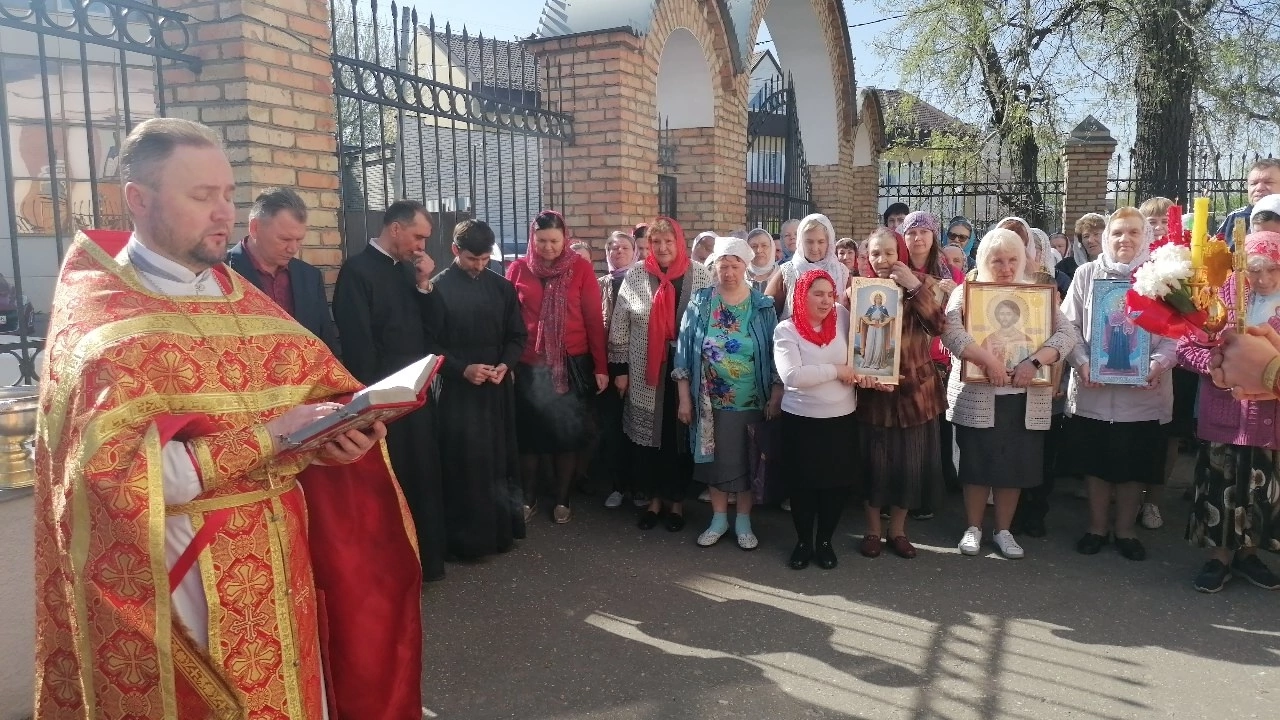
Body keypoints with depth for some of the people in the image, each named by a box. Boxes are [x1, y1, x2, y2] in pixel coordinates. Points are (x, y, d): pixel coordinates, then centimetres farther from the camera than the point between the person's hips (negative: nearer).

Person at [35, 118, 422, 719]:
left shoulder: (241, 297, 9)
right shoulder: (95, 315, -12)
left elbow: (322, 384, 6)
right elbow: (115, 471, -22)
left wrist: (343, 426, -16)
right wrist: (266, 438, -26)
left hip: (277, 560, 6)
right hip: (184, 576, -6)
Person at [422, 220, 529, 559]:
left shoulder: (502, 287, 5)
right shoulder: (437, 288, -5)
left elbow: (518, 336, 9)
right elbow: (429, 343, -6)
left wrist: (505, 364, -9)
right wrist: (462, 369, -17)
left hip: (498, 388, 4)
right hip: (457, 389, -3)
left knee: (500, 459, 8)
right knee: (463, 464, -1)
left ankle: (502, 529, 20)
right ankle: (467, 538, 10)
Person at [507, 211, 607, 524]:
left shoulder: (581, 268, -2)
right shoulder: (518, 269, 1)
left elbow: (595, 319, -3)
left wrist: (601, 366, -5)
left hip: (571, 365, -1)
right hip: (528, 366, 1)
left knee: (567, 433, 8)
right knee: (528, 433, 9)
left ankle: (562, 499, 23)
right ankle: (529, 498, 25)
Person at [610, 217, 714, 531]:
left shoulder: (700, 275, -2)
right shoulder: (636, 275, -1)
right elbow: (619, 326, 2)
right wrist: (620, 369, 1)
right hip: (645, 374, 1)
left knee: (681, 435, 8)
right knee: (647, 437, 8)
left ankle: (676, 501, 25)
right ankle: (654, 499, 25)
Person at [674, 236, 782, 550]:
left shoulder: (763, 306, -3)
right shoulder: (700, 303, -2)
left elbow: (775, 354, -1)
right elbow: (684, 351, -1)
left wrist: (776, 398, -5)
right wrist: (684, 399, -3)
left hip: (752, 401, 0)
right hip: (711, 401, 1)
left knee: (748, 460, 9)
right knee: (717, 459, 11)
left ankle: (743, 521, 26)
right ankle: (719, 518, 28)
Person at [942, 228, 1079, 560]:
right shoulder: (967, 292, -1)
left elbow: (1067, 333, -3)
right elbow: (950, 331, -16)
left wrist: (1034, 361, -19)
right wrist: (988, 360, -27)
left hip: (1025, 397, 2)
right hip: (977, 397, -2)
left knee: (1015, 465, 8)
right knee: (977, 464, 6)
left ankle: (1004, 530, 23)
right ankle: (974, 528, 21)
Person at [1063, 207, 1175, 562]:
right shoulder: (1087, 274, 3)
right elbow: (1070, 326, 0)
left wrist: (1158, 364, -19)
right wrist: (1081, 363, -14)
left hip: (1142, 391, 0)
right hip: (1093, 390, 0)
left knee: (1134, 466, 10)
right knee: (1096, 463, 10)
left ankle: (1125, 529, 27)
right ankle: (1096, 526, 27)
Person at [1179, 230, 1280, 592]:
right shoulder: (1223, 296, -5)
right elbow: (1186, 345, -5)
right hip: (1225, 411, -2)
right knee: (1221, 484, 6)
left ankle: (1247, 552, 31)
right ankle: (1219, 555, 20)